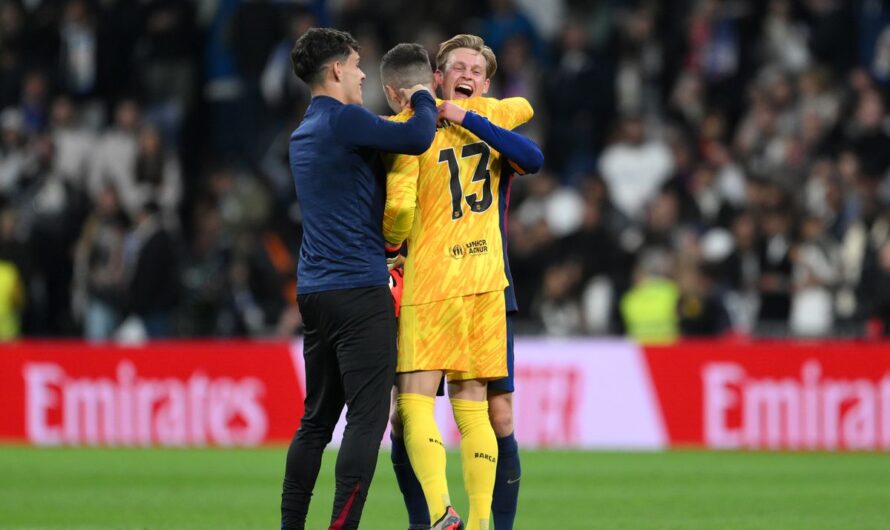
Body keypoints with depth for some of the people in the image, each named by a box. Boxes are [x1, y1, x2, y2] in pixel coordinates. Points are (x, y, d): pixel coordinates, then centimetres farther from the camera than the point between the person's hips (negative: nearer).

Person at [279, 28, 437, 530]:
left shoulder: (305, 132, 18)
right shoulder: (343, 120, -11)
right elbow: (417, 139, -16)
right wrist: (423, 99, 2)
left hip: (315, 292, 9)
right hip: (359, 289, -9)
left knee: (317, 420, 14)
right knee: (366, 418, -9)